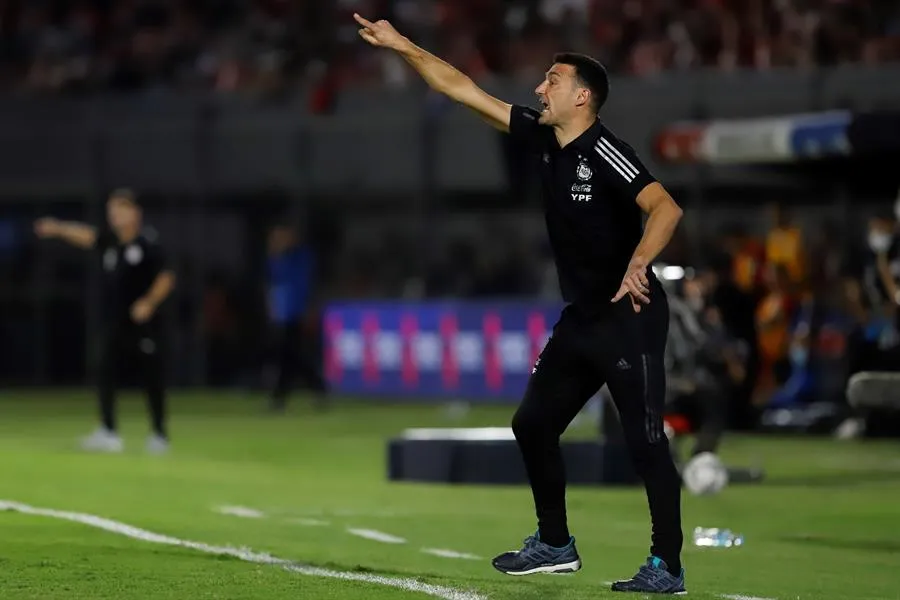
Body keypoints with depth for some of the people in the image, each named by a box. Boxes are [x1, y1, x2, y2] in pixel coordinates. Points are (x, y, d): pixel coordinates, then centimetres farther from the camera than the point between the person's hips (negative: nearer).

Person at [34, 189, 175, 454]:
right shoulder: (108, 239, 7)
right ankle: (108, 433, -1)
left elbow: (166, 277, -9)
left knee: (153, 377, 1)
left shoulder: (148, 243, -8)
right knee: (105, 372, -4)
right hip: (114, 321, 5)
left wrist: (150, 302, -22)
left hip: (143, 322, -5)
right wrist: (59, 229, -23)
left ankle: (160, 434, 12)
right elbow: (84, 234, -7)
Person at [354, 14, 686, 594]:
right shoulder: (544, 137, 6)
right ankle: (555, 545, 27)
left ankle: (668, 567, -5)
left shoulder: (605, 153, -17)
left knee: (646, 440, -10)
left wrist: (638, 262, -44)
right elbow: (464, 90, 10)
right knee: (534, 422, 14)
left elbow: (666, 207, -29)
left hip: (629, 317, -9)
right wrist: (404, 46, 8)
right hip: (581, 317, 9)